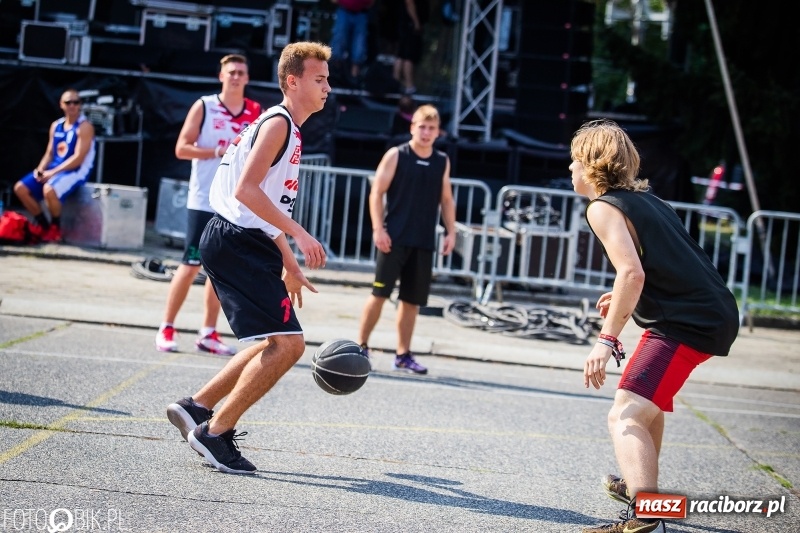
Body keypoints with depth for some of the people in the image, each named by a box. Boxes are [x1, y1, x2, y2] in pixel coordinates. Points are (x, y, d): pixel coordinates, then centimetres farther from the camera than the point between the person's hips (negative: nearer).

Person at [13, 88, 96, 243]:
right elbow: (49, 154, 16)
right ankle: (44, 226, 6)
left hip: (76, 171, -8)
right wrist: (40, 169, -6)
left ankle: (55, 229, -11)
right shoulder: (56, 126, 12)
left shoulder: (84, 127, -11)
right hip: (55, 169, 8)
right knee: (20, 188, -6)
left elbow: (78, 158, -18)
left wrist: (53, 172, -19)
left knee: (49, 190, -36)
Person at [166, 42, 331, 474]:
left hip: (246, 244, 10)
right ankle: (215, 432, -8)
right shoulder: (278, 122, -10)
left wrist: (289, 266, 25)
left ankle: (196, 407, 22)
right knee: (287, 343, -15)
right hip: (237, 243, -10)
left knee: (279, 345, 17)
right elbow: (246, 189, -22)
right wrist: (299, 234, -25)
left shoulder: (288, 129, 21)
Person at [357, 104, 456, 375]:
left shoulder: (442, 161, 10)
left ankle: (403, 355, 14)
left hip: (424, 242, 4)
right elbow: (376, 192, -5)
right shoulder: (396, 155, -3)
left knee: (412, 300, 7)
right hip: (394, 238, -4)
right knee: (380, 293, -5)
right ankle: (361, 346, 6)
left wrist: (450, 232, 7)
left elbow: (446, 199, 17)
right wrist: (378, 229, -13)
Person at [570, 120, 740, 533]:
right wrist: (624, 299, 24)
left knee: (625, 418, -20)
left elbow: (632, 273, -22)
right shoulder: (643, 198, 20)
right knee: (648, 399, 33)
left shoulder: (603, 207, -7)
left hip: (687, 322, -10)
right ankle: (640, 485, 48)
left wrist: (607, 339, -23)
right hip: (716, 313, 10)